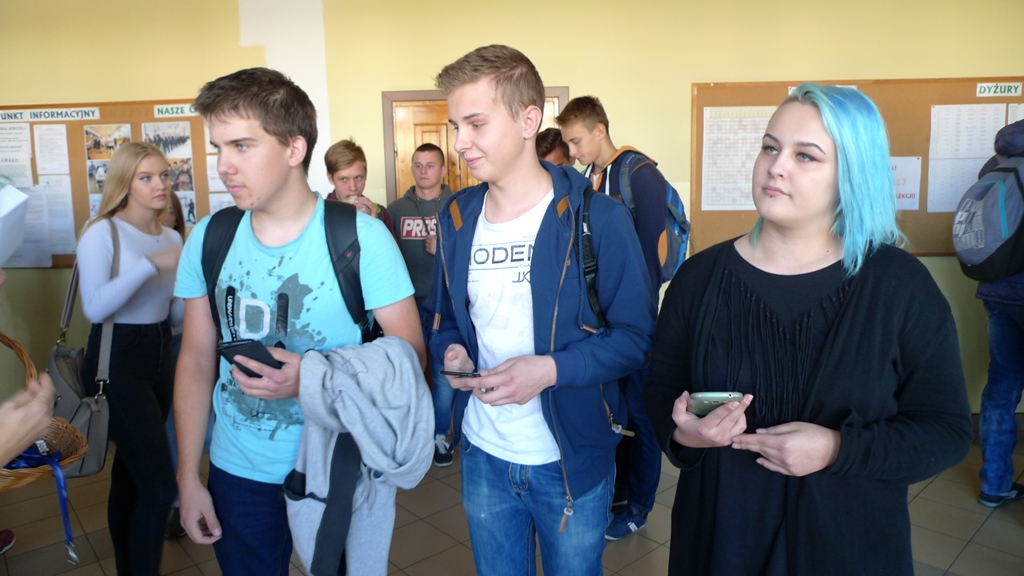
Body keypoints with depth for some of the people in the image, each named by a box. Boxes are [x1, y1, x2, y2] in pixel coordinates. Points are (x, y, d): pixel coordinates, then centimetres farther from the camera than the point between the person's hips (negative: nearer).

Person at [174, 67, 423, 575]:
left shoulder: (361, 238, -16)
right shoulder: (207, 239, -3)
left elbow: (409, 352, -12)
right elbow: (196, 360, 4)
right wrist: (187, 479, 4)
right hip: (237, 471, 3)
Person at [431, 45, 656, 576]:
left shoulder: (595, 217, -14)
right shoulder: (456, 217, 2)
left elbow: (636, 336, -12)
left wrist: (551, 369, -25)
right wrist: (451, 350, -11)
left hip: (573, 458, -4)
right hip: (483, 456, 4)